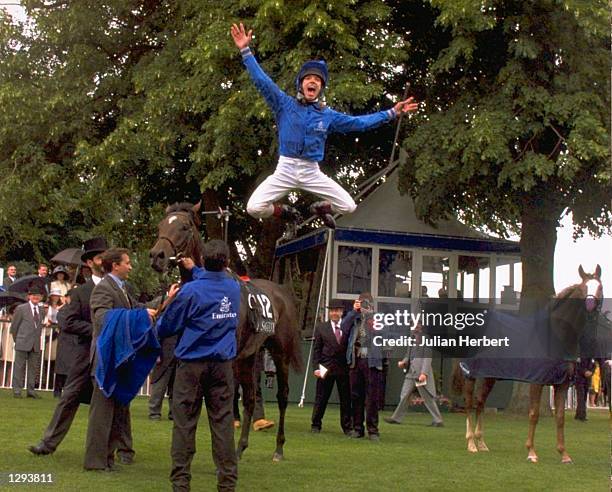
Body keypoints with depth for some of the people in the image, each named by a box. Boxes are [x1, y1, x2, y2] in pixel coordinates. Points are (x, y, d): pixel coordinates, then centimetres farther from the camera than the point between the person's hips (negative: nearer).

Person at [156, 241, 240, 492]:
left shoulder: (191, 290, -11)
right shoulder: (234, 288, 3)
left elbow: (166, 328, -3)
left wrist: (171, 301, 17)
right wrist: (194, 270, 38)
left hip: (192, 364, -3)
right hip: (223, 365, 4)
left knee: (184, 423, 3)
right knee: (223, 422, 5)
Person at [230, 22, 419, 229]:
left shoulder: (328, 116, 6)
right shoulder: (284, 104, -1)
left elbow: (360, 123, 11)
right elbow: (262, 80, -9)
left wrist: (392, 113, 8)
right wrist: (245, 50, -17)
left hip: (312, 172, 2)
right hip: (285, 169, -2)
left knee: (349, 206, -5)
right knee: (254, 207, -18)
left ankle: (320, 208, 31)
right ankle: (285, 213, 18)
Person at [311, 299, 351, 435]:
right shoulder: (321, 328, 6)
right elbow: (316, 350, 4)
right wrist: (316, 367, -5)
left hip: (344, 369, 1)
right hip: (326, 368, 0)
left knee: (346, 399, 5)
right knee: (321, 398, 5)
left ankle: (347, 427, 14)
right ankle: (315, 425, 16)